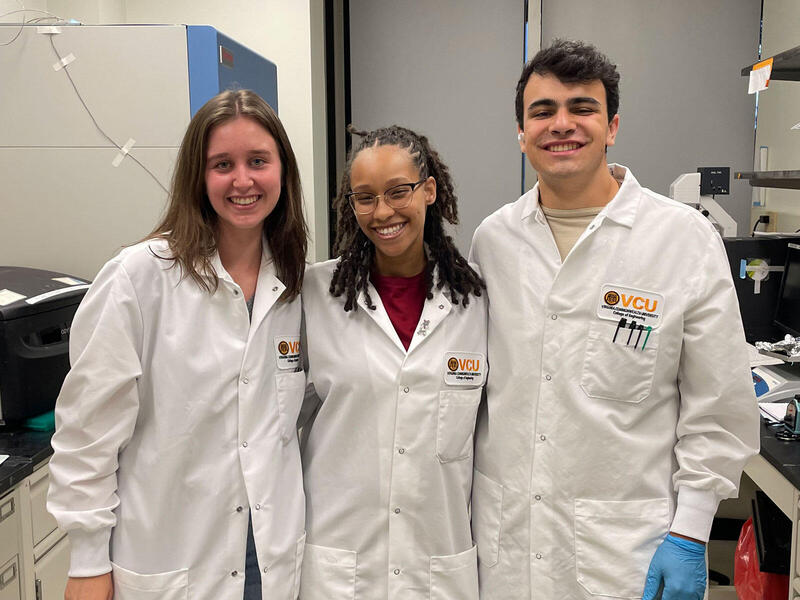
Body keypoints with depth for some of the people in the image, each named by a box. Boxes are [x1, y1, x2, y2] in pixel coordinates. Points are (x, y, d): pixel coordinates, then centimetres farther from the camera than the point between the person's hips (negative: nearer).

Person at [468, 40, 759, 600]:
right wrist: (458, 501, 10)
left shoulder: (687, 238, -7)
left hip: (626, 544, -2)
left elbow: (718, 410, -4)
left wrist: (689, 533, -7)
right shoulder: (492, 237, 2)